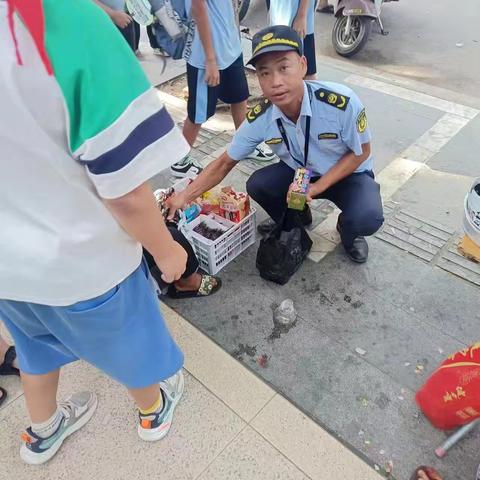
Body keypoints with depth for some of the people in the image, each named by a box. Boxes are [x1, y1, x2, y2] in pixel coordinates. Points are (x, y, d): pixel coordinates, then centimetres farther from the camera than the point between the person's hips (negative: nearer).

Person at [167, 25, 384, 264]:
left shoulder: (342, 102, -33)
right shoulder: (259, 118, -22)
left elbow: (361, 153, -16)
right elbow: (225, 163, -11)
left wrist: (316, 187, -27)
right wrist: (185, 196, -23)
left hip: (348, 173, -3)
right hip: (299, 171, 3)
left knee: (366, 219, -30)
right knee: (257, 184, -21)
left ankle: (348, 230, 10)